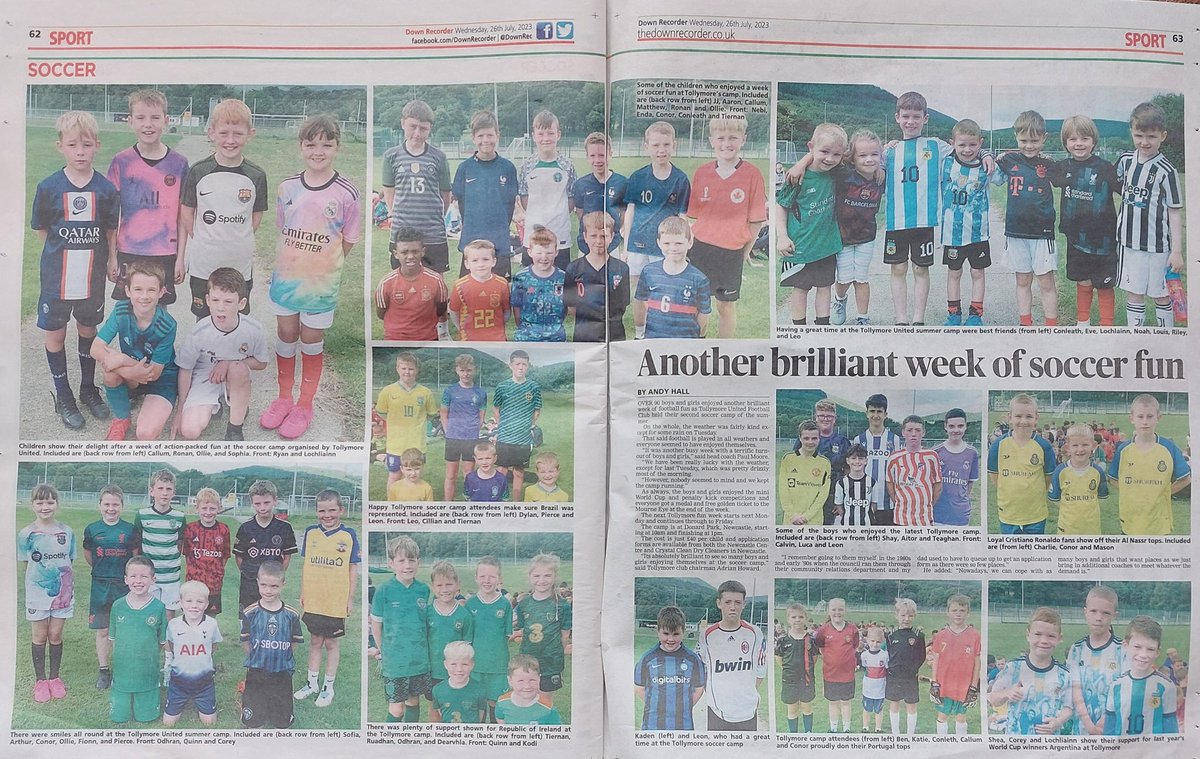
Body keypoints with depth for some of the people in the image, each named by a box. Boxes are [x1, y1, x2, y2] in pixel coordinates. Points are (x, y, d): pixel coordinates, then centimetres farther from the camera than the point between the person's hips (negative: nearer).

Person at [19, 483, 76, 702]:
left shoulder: (67, 532, -2)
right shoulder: (26, 534, -6)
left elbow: (69, 562, 5)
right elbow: (25, 564, 0)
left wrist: (65, 583, -2)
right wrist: (40, 577, -9)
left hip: (62, 592, 1)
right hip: (37, 592, -1)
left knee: (55, 636, 9)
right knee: (39, 637, 8)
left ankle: (54, 678, 23)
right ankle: (40, 680, 22)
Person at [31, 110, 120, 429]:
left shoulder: (106, 188, -6)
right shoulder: (49, 187, -9)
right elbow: (40, 228, 3)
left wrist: (111, 259, 1)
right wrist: (64, 248, -1)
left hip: (92, 276, 1)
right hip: (56, 275, -1)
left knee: (88, 330, 15)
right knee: (54, 334, 8)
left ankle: (88, 388, 33)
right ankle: (63, 397, 24)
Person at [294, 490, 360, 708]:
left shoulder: (348, 535, -7)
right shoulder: (310, 532, 1)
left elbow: (353, 569, -3)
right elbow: (304, 564, 9)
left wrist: (350, 599, -3)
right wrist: (302, 593, 8)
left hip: (336, 601, -3)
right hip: (313, 600, 3)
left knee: (332, 643, 9)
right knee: (315, 641, 16)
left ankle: (328, 688, 22)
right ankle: (312, 683, 30)